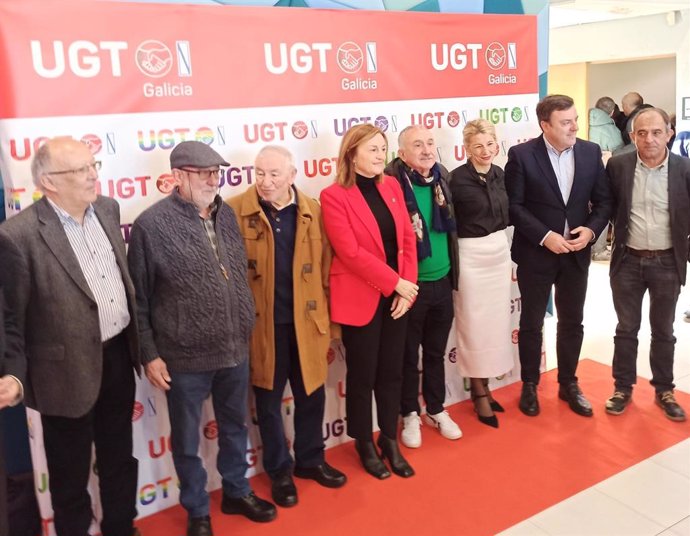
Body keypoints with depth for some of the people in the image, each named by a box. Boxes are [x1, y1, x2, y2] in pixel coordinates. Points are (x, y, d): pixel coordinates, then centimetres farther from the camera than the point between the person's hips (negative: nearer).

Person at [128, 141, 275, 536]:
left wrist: (247, 328, 12)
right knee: (187, 439, 14)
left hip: (236, 349, 5)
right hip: (186, 356, -5)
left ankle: (237, 491, 44)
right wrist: (150, 354, -7)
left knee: (235, 427, 22)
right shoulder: (152, 224, -12)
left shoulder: (226, 215, 4)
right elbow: (139, 299, -7)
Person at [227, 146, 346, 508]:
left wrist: (331, 322, 4)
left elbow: (325, 269, 3)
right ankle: (279, 471, 32)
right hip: (261, 324, -2)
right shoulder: (235, 211, -8)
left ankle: (311, 460, 39)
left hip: (307, 321, 3)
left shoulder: (312, 210, 0)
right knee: (268, 401, 12)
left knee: (311, 395, 16)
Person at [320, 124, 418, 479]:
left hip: (396, 296, 5)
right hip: (360, 298, -5)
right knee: (362, 376, 9)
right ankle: (365, 446, 28)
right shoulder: (334, 196, -11)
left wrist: (408, 284, -5)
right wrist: (396, 283, -16)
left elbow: (407, 239, 6)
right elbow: (350, 252, -18)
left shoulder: (391, 186, 7)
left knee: (392, 373, 14)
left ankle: (390, 441, 31)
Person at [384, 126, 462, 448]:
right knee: (408, 354, 12)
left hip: (442, 281, 5)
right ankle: (410, 414, 30)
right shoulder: (392, 183, -16)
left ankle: (436, 410, 37)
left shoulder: (441, 176, 4)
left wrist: (453, 272, 16)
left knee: (436, 352, 19)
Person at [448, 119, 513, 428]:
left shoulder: (499, 174, 5)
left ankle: (483, 387, 26)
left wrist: (510, 253, 15)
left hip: (500, 251, 7)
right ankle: (479, 394, 17)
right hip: (471, 255, -6)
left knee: (495, 320, 12)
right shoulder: (458, 179, -15)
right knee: (475, 323, 3)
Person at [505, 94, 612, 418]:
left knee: (572, 323, 14)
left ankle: (568, 384, 32)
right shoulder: (521, 155, -10)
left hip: (576, 253, 4)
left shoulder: (591, 152, 1)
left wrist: (591, 229, -12)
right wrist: (544, 236, -19)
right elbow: (513, 205, -12)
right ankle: (529, 386, 27)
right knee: (531, 323, 9)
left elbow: (603, 200, 5)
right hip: (536, 253, -3)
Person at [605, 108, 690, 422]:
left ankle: (664, 390, 28)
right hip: (628, 261, 0)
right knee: (626, 328, 11)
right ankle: (623, 387, 25)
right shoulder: (618, 166, -5)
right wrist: (612, 238, 0)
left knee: (663, 331, 13)